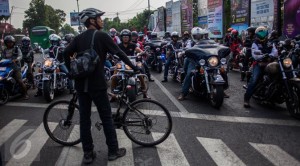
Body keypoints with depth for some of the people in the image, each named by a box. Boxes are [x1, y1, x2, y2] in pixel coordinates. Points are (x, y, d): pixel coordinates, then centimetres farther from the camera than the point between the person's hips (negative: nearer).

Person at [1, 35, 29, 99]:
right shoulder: (4, 50, 17)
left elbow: (20, 56, -10)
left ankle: (25, 94, -6)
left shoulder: (17, 49, 4)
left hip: (16, 67, -5)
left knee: (19, 81, -15)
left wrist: (15, 60, -30)